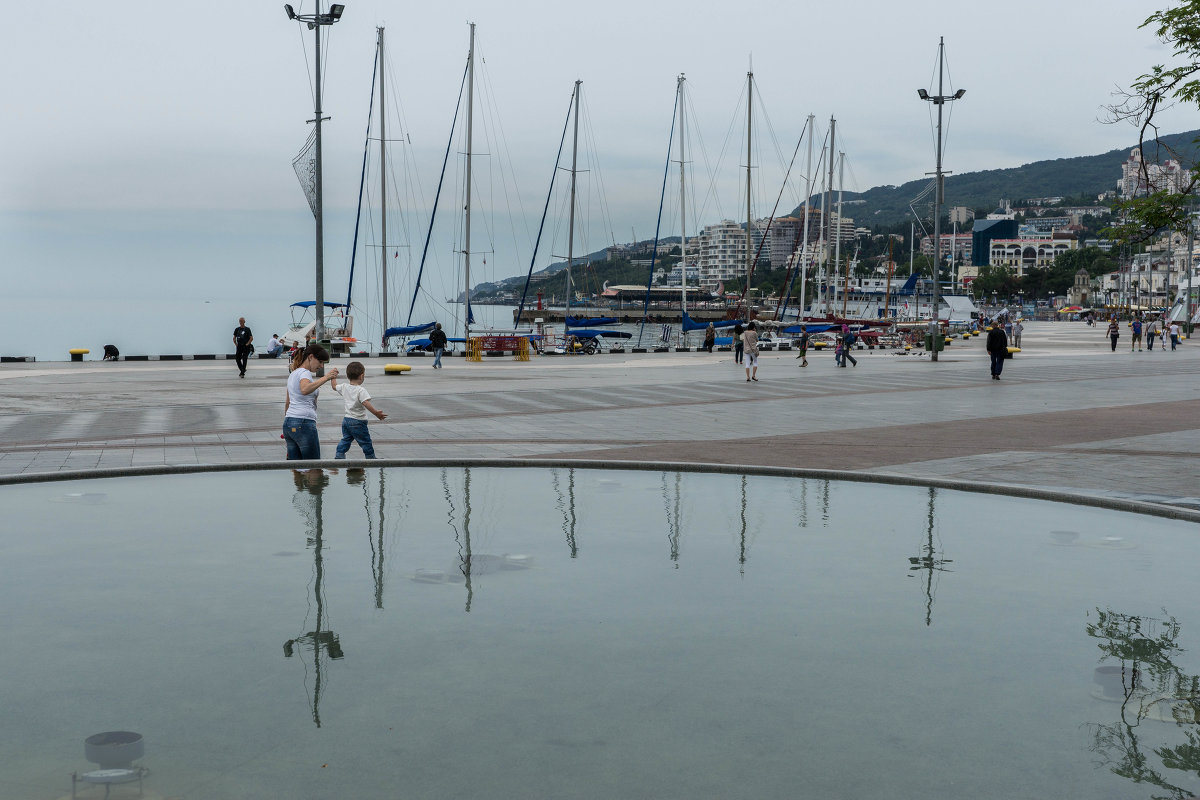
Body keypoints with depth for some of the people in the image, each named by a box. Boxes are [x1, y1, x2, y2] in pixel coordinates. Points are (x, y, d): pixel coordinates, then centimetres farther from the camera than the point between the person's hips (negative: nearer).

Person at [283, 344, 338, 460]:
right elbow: (304, 390, -33)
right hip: (304, 423, -9)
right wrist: (326, 378, -36)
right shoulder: (304, 372, -9)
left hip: (288, 424, 9)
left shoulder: (293, 373, 20)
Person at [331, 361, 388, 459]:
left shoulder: (344, 387, 2)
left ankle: (338, 457, 15)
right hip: (358, 422, -7)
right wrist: (376, 413, -35)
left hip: (346, 419, 7)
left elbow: (335, 386, 21)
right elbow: (366, 403, -32)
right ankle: (371, 459, 17)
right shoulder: (361, 390, -20)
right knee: (366, 443, 6)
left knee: (345, 440, 17)